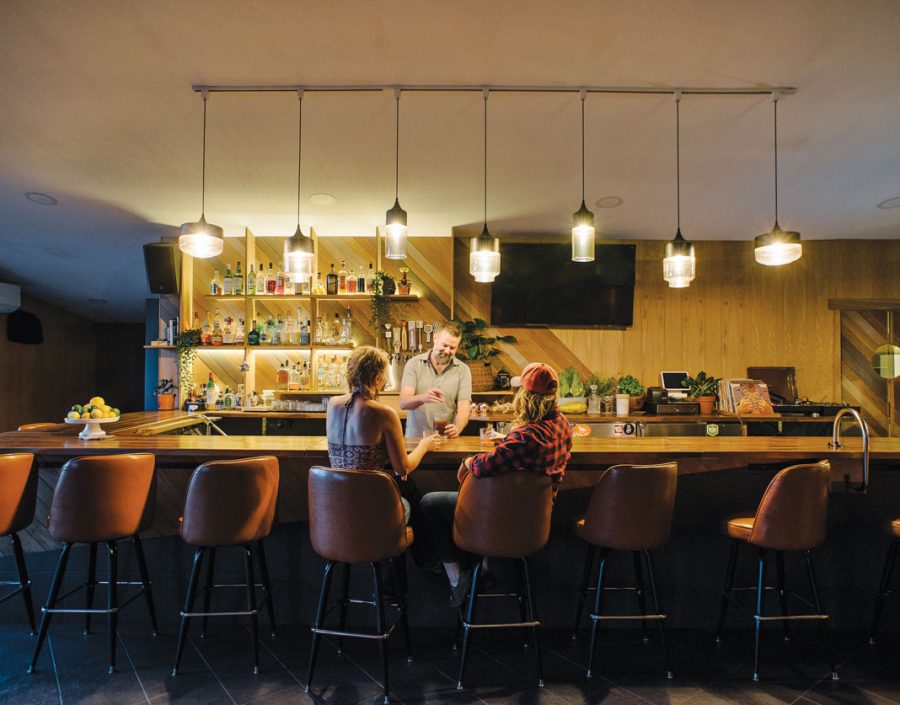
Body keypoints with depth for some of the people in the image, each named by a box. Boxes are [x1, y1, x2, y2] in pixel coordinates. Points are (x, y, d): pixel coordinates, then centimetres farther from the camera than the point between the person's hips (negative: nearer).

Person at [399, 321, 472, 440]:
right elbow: (403, 402, -9)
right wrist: (422, 398, -29)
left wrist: (457, 429, -24)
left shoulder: (463, 370, 3)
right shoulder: (414, 364, 1)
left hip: (447, 439, 1)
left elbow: (464, 407, -4)